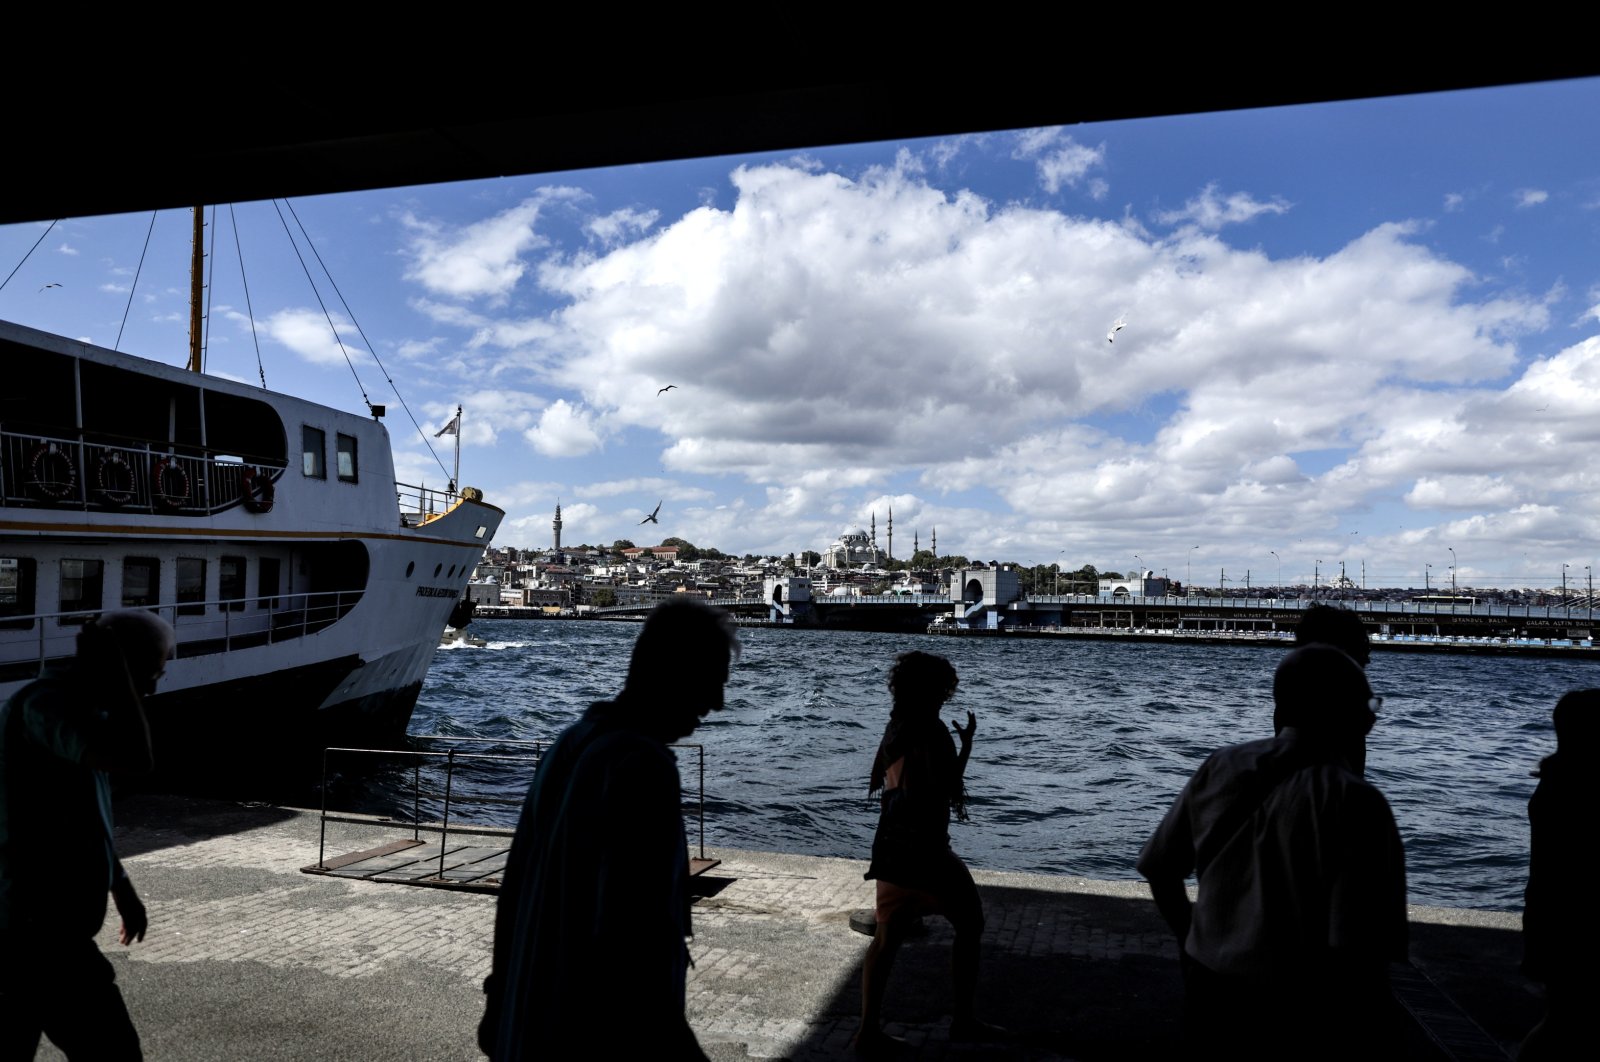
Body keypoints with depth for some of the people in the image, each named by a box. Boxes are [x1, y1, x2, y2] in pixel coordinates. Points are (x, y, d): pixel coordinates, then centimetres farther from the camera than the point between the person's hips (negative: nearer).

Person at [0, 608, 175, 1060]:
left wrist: (121, 886, 29)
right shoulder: (46, 702, -21)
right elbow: (132, 757, -41)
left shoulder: (70, 701, 11)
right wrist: (112, 663, -28)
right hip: (42, 930, -10)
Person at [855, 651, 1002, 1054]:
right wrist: (966, 745, -9)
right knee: (969, 925, 11)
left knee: (887, 936, 10)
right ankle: (963, 1020, 19)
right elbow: (947, 789, -18)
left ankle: (869, 1030, 9)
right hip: (925, 848, -8)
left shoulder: (894, 729, 8)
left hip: (892, 847, 8)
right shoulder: (931, 730, -16)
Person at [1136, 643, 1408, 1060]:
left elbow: (1160, 868, 4)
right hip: (1299, 1017, -5)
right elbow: (1356, 948, -24)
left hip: (1212, 992, 5)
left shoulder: (1221, 767, -4)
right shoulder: (1355, 803, -20)